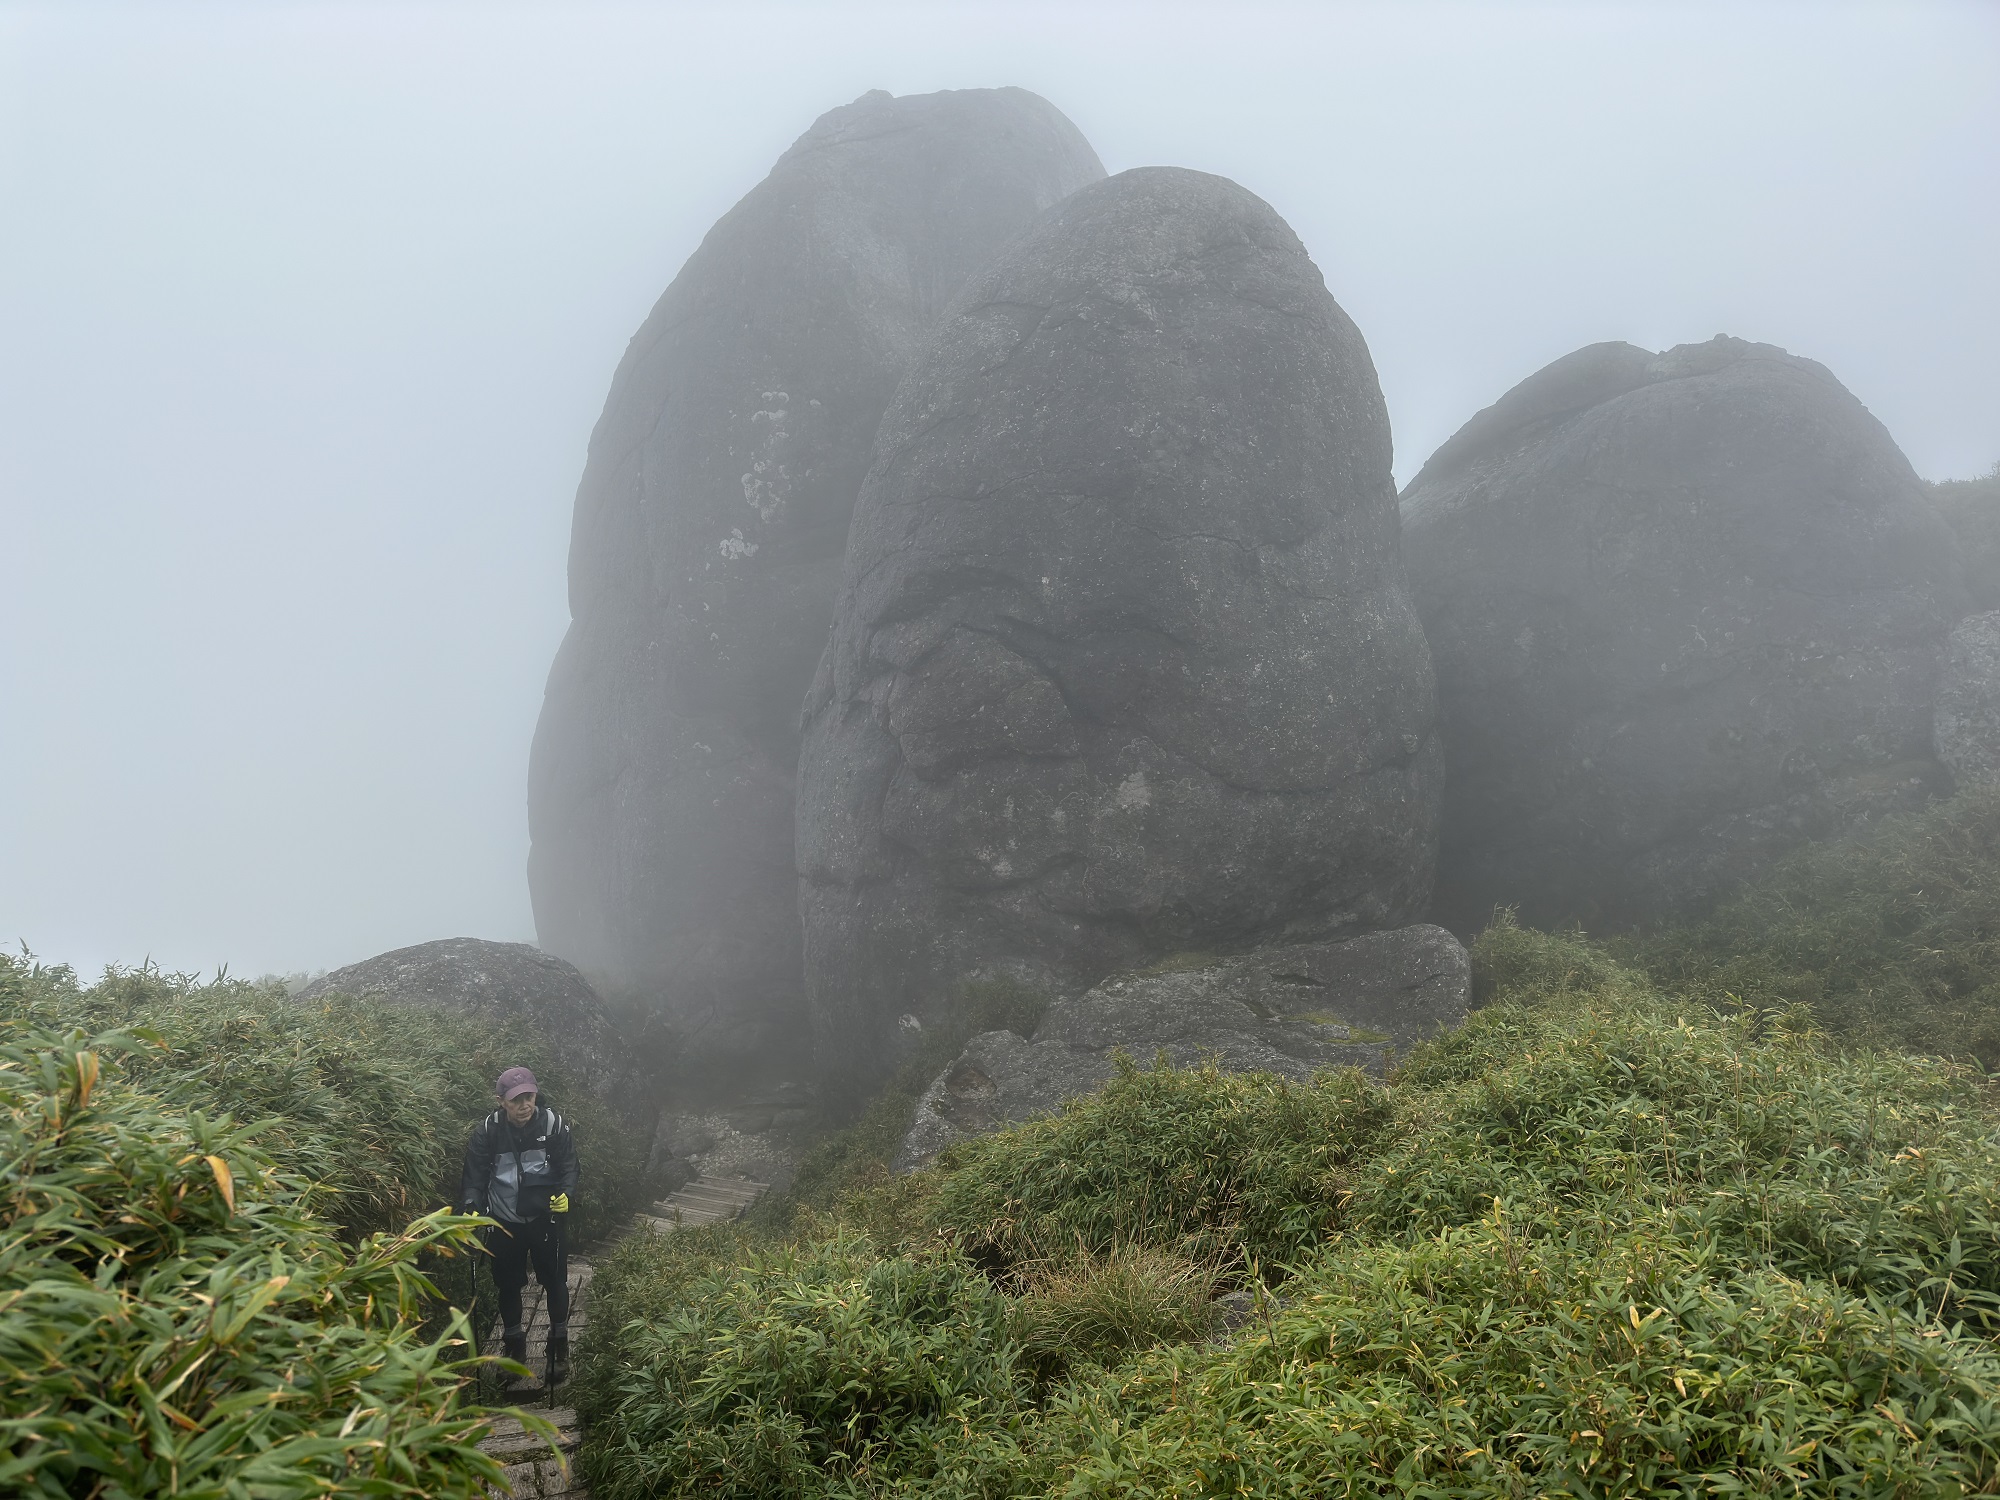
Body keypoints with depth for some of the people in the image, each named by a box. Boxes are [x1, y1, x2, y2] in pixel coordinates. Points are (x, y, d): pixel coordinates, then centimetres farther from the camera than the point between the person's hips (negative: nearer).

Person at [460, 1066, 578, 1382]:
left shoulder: (553, 1124, -12)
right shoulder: (487, 1131, -12)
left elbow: (568, 1166, -7)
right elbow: (475, 1175, -9)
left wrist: (564, 1193, -25)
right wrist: (470, 1207, -24)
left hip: (545, 1218, 0)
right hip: (505, 1222, 1)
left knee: (555, 1282, 9)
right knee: (508, 1285, 13)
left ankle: (559, 1344, 29)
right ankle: (514, 1344, 35)